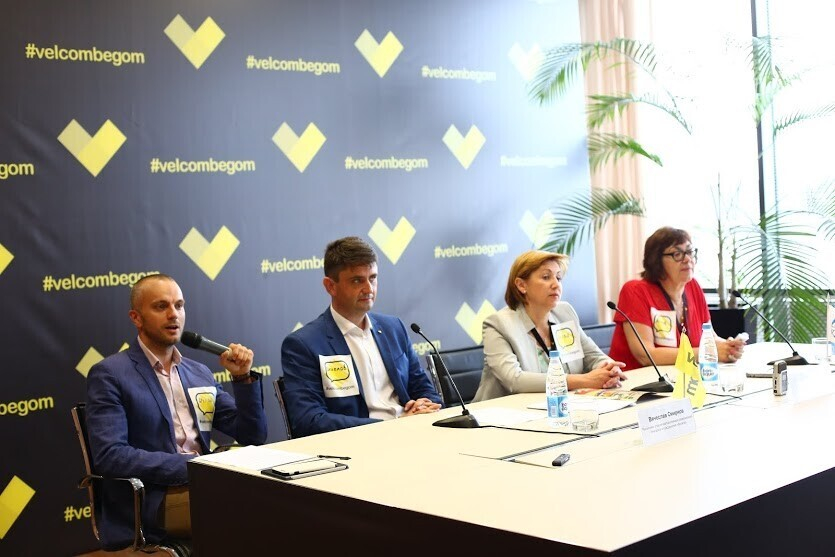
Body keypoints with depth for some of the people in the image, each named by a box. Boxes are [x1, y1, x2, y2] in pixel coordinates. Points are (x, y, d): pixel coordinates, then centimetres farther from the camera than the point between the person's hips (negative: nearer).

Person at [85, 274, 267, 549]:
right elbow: (109, 456, -15)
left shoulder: (199, 373, 17)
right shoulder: (109, 374, -2)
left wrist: (243, 377, 1)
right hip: (150, 502, -6)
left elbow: (252, 437, 16)